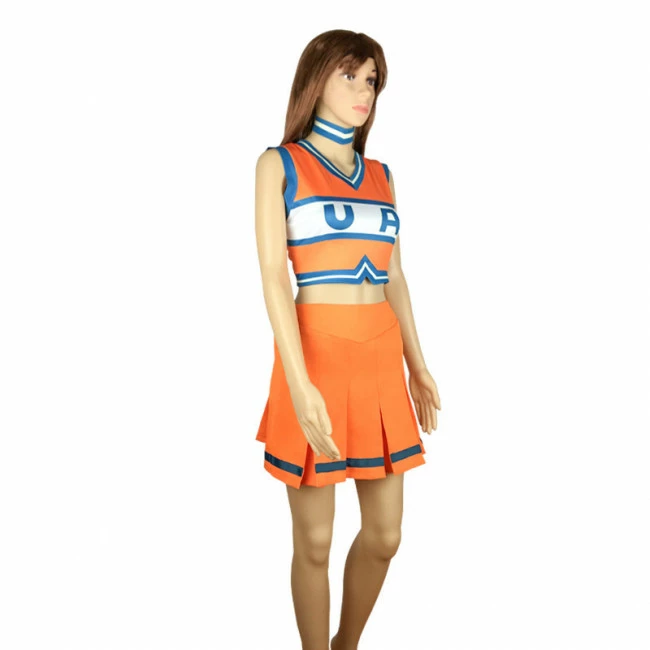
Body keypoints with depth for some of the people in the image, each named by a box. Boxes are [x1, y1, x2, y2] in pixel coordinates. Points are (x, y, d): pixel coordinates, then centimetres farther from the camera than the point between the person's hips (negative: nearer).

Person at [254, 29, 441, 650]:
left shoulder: (381, 174, 14)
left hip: (382, 359, 5)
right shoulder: (279, 164, -1)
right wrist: (299, 384, -20)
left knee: (384, 535, 12)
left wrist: (417, 364, 13)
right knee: (315, 541, 4)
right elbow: (273, 274, -10)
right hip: (317, 353, -5)